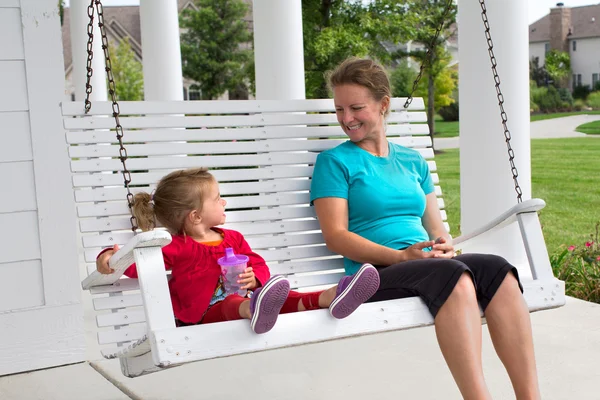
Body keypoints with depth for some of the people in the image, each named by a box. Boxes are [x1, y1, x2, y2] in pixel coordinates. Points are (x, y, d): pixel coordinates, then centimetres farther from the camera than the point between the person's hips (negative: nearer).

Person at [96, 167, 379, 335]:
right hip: (206, 314, -6)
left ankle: (329, 297, -47)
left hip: (242, 297, 6)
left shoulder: (233, 239, 20)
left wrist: (254, 279, -11)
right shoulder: (177, 248, 1)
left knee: (283, 299, -20)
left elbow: (258, 265, 15)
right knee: (232, 304, -41)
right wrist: (108, 258, -30)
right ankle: (254, 310, -78)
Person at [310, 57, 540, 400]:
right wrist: (401, 256, -16)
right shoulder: (335, 162, 7)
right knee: (451, 274, -36)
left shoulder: (413, 162, 23)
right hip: (376, 275, -5)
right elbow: (336, 236, -4)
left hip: (428, 264, 5)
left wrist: (444, 246, -4)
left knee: (497, 270, -27)